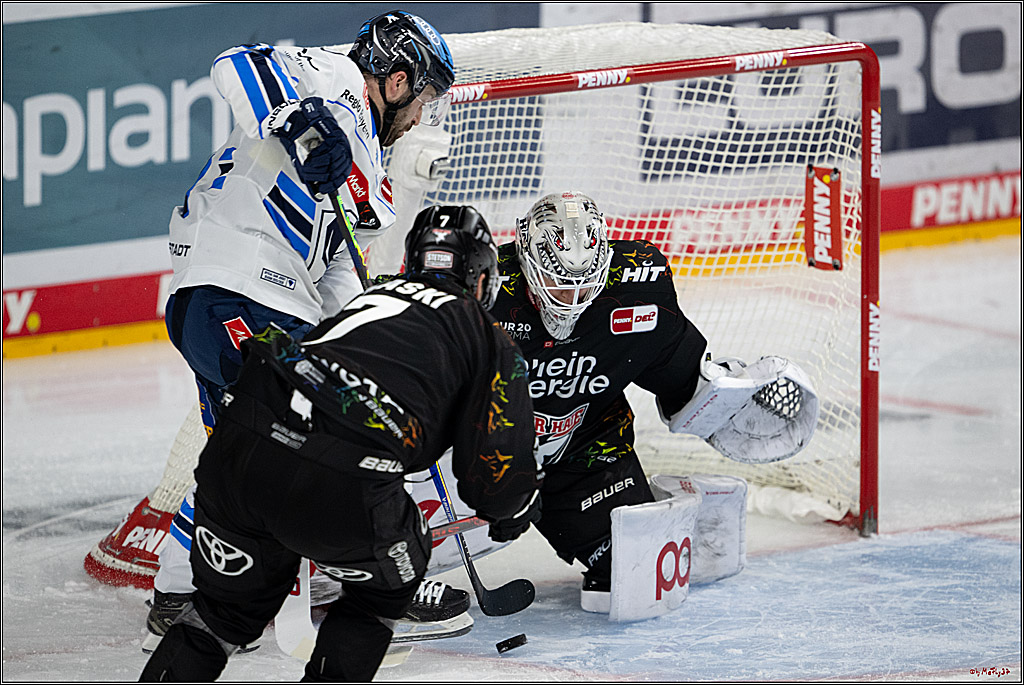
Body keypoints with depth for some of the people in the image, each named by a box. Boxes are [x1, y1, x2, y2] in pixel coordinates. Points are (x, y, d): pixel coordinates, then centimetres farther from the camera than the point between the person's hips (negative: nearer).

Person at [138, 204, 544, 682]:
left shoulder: (371, 296, 34)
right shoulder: (490, 340, 19)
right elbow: (496, 462, 12)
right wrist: (513, 512, 34)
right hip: (338, 484, -5)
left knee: (229, 605, 23)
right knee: (386, 582, 25)